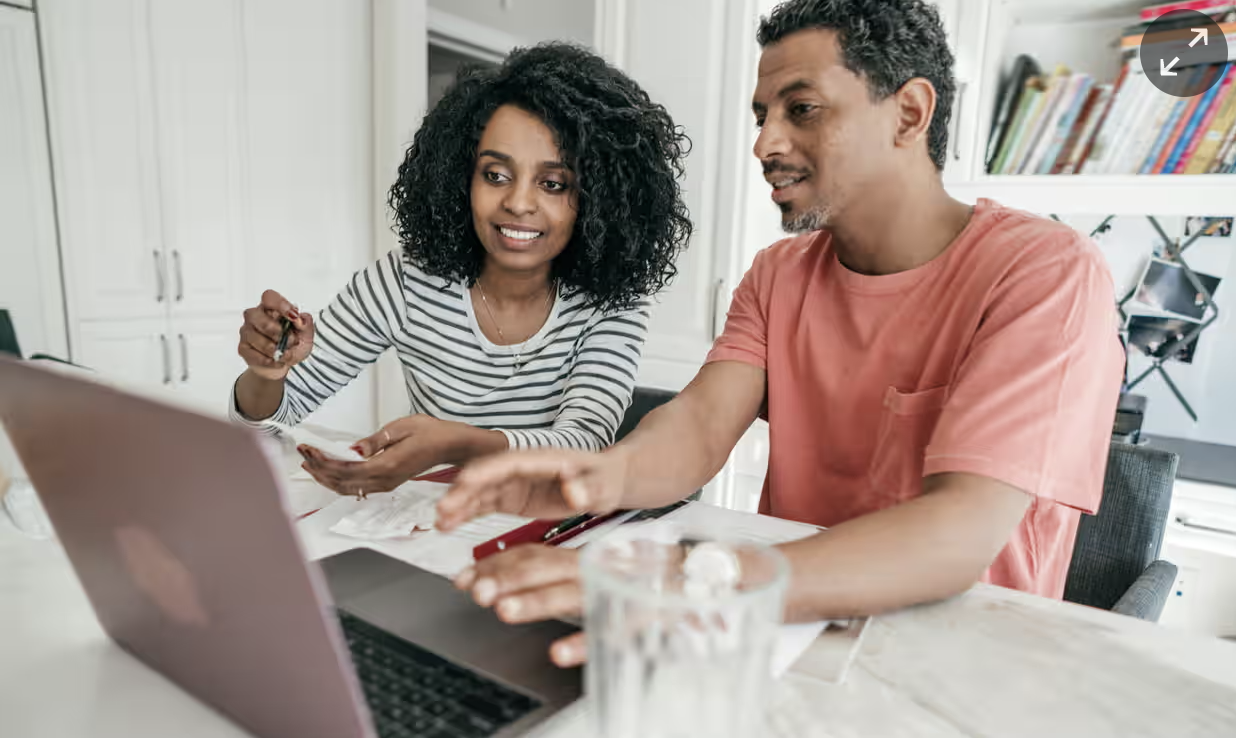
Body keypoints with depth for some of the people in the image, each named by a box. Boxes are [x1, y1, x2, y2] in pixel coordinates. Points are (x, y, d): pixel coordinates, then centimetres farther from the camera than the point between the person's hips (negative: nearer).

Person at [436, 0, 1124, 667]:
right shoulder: (778, 276, 5)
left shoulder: (1048, 273, -15)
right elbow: (703, 421, -11)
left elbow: (963, 533, -28)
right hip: (789, 624, 4)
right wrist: (614, 472, -34)